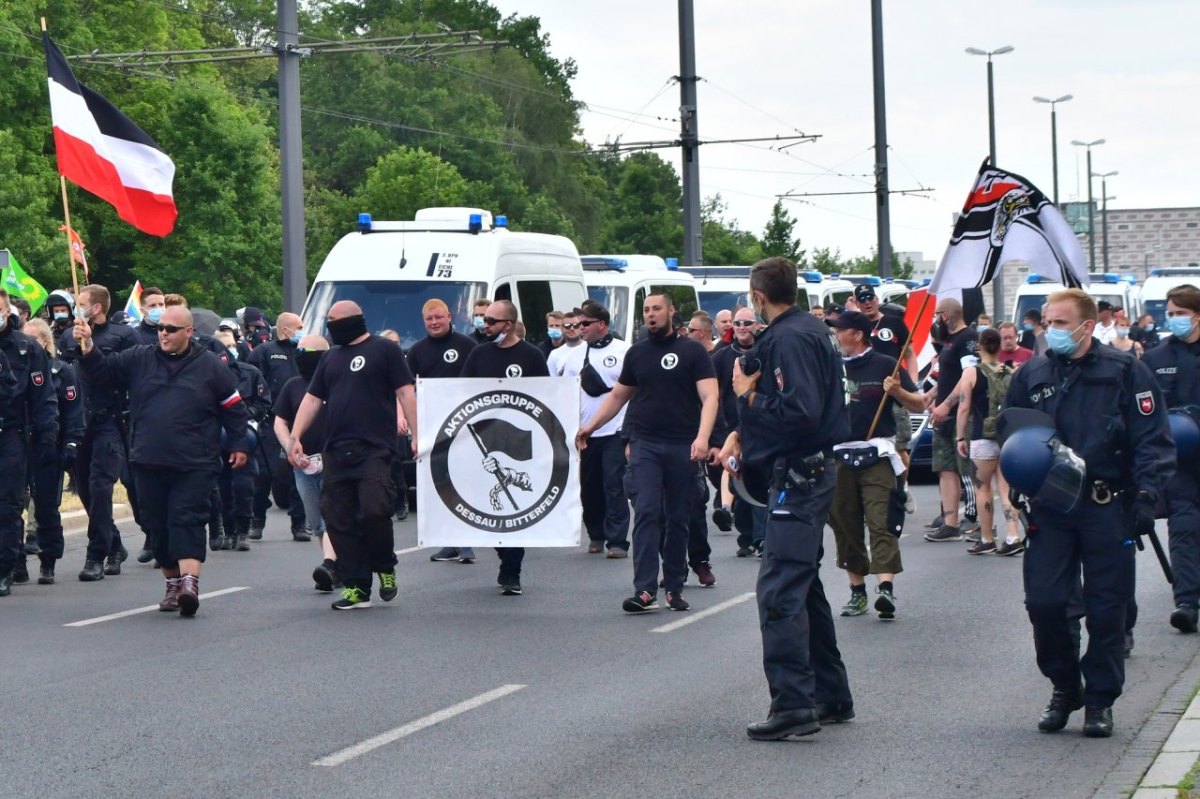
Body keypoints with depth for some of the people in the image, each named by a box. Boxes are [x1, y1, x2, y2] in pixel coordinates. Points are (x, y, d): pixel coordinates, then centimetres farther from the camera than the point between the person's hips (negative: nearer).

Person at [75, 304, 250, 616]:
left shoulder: (210, 366, 3)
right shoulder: (138, 360, 9)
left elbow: (233, 407, 8)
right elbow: (102, 371, 5)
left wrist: (238, 444, 6)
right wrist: (88, 347, -13)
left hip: (194, 465, -4)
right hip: (149, 464, 4)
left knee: (187, 522, -13)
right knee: (158, 526, 8)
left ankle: (190, 582, -23)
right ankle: (172, 584, 19)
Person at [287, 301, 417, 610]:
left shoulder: (384, 350, 3)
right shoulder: (331, 357, 21)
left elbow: (405, 393, -2)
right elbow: (312, 399, 20)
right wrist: (295, 437, 9)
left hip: (375, 450, -6)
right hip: (336, 453, 6)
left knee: (373, 511, -18)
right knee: (338, 520, 1)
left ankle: (385, 568, 8)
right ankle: (356, 587, 6)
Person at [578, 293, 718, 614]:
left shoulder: (692, 352, 0)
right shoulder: (637, 353, 12)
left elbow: (709, 397, -8)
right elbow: (618, 396, 23)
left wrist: (702, 437, -22)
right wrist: (590, 427, 16)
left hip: (682, 447, -2)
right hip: (645, 443, 2)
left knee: (677, 519, 5)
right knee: (646, 513, -10)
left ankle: (674, 588, 14)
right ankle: (644, 591, -15)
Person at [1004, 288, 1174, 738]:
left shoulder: (1124, 372, -2)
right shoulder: (1031, 376, 9)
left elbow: (1153, 440, -3)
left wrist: (1146, 495, -13)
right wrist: (1020, 484, -1)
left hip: (1107, 509, -3)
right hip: (1050, 510, 3)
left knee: (1106, 608, 2)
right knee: (1043, 601, -3)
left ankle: (1100, 700, 14)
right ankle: (1064, 688, 17)